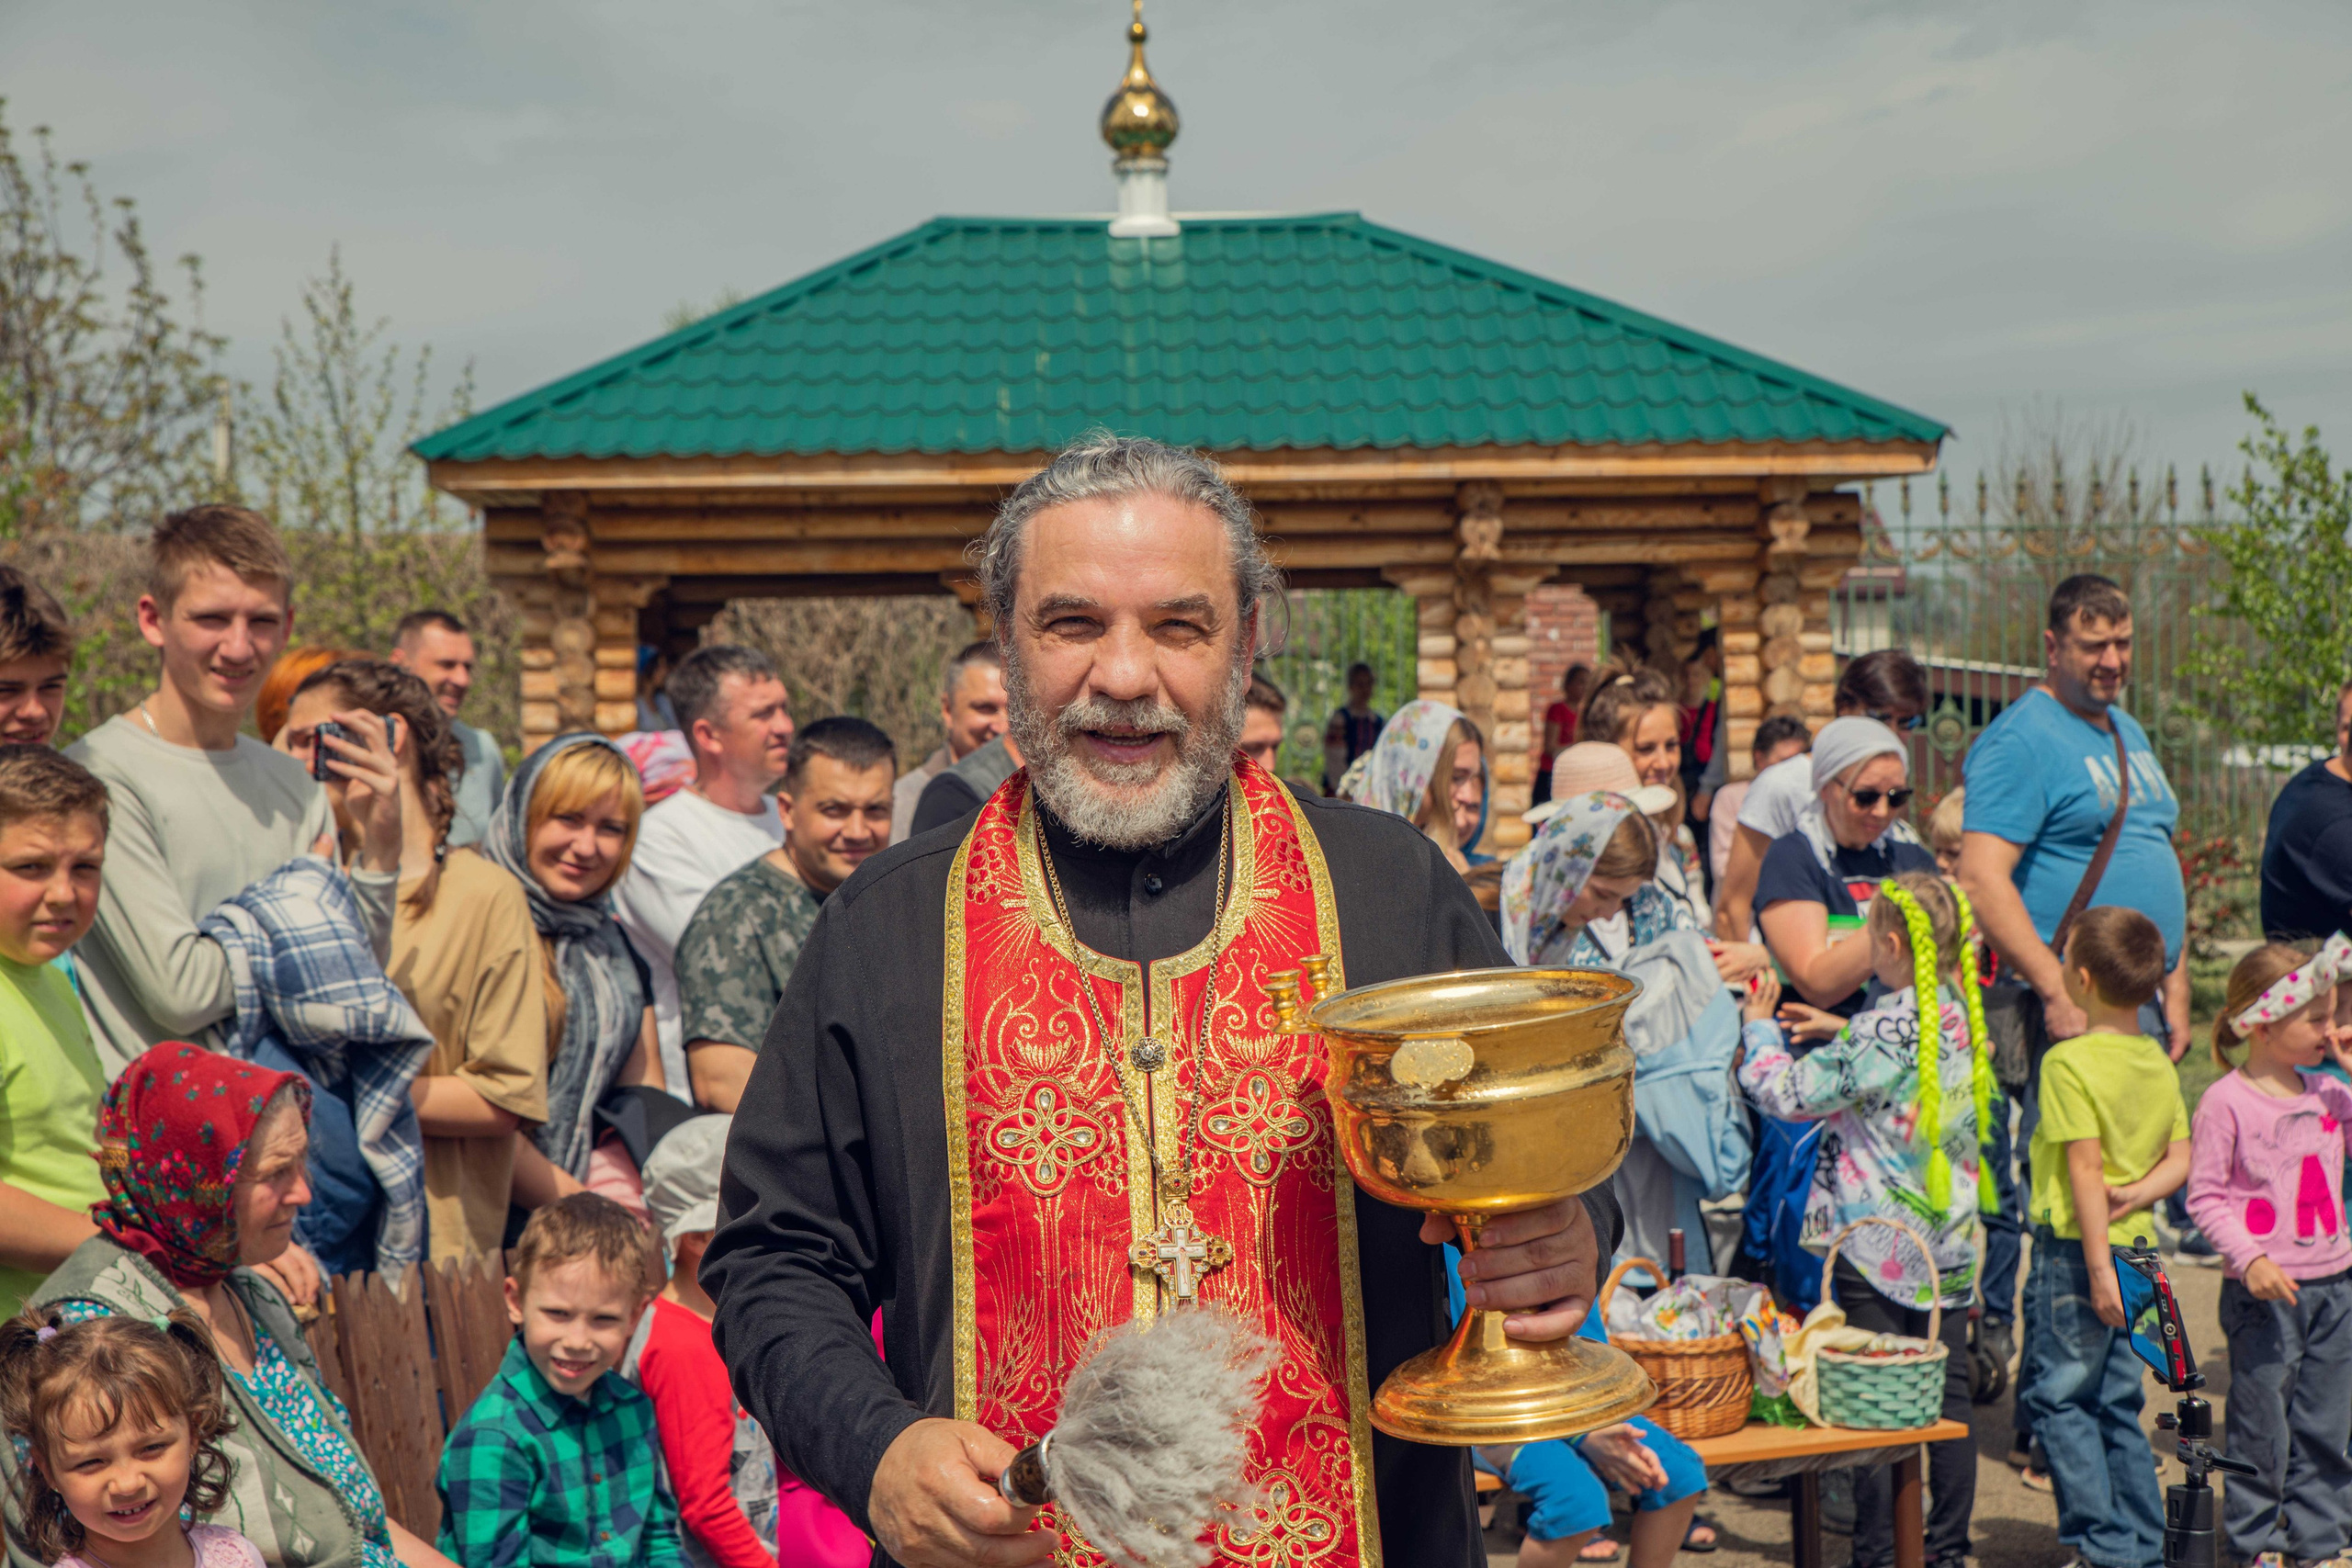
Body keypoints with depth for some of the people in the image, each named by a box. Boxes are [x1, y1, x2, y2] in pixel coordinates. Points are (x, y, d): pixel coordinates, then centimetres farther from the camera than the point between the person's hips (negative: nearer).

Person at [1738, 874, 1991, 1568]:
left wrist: (1760, 1028, 0)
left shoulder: (1884, 1029, -18)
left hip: (1879, 1244, -7)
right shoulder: (1964, 1018, 3)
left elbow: (1790, 1094, -15)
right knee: (1947, 1391, 12)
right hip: (1950, 1243, 7)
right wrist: (1840, 1036, 16)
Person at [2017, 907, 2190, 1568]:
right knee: (2117, 1402, 15)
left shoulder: (2070, 1060, -15)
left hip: (2073, 1246, -7)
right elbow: (2181, 1160, 8)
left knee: (2056, 1395, 2)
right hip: (2136, 1244, 7)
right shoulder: (2159, 1063, 8)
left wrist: (2098, 1263, -18)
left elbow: (2086, 1166, -18)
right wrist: (2137, 1195, -4)